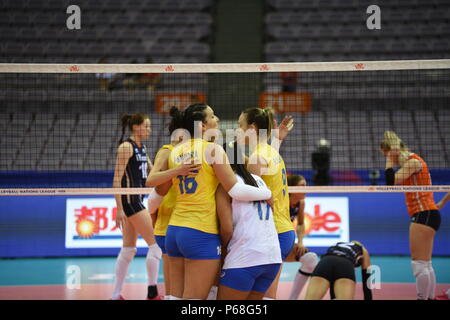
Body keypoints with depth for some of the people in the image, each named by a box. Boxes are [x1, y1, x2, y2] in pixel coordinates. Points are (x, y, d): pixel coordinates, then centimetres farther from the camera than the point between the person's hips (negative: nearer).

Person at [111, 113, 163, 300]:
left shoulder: (141, 148, 15)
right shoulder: (126, 147, -12)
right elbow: (117, 179, -16)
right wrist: (119, 208, -20)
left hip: (137, 199, 9)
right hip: (129, 199, -9)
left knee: (128, 249, 10)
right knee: (155, 244, -7)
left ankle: (116, 295, 13)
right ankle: (152, 293, -3)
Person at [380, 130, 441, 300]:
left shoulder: (413, 161, -12)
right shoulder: (410, 161, 17)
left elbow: (391, 182, -19)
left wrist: (390, 159, -9)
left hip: (424, 214, -10)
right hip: (424, 215, 10)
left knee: (419, 264, -10)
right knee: (426, 264, 12)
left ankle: (422, 297, -9)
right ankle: (430, 297, 16)